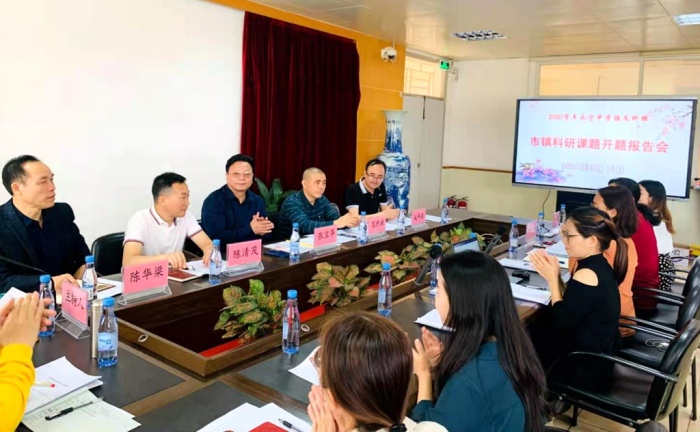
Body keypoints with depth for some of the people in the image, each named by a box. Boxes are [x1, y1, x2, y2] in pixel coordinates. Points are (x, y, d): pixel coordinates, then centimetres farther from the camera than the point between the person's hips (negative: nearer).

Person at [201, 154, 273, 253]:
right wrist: (250, 229, -19)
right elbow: (215, 238, -19)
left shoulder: (257, 201, 7)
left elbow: (266, 237, 11)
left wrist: (262, 232, -11)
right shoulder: (213, 201, -9)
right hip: (221, 256, -4)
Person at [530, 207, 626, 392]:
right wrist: (555, 275, -4)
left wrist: (552, 278, -15)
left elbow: (562, 320, -21)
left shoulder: (586, 275, -28)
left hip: (587, 366, -9)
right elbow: (570, 306, 5)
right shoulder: (600, 267, 1)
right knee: (533, 330, 20)